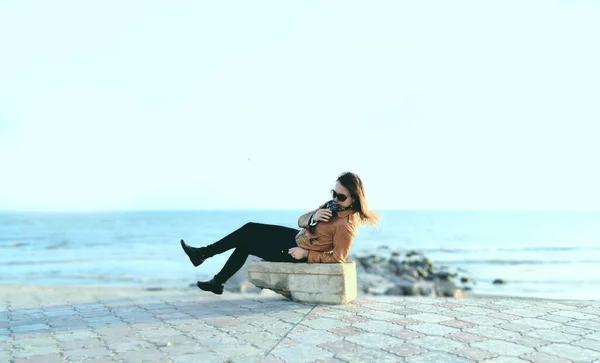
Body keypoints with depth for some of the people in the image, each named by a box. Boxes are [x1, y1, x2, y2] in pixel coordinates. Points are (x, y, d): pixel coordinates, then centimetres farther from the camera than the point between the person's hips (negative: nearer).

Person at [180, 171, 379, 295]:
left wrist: (305, 254, -23)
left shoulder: (346, 224, -27)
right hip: (297, 237, 9)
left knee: (245, 242, 4)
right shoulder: (334, 205, -1)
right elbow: (301, 220, 1)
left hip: (295, 253, -8)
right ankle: (203, 253, 19)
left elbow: (338, 258, -27)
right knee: (249, 230, 10)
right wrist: (314, 217, -22)